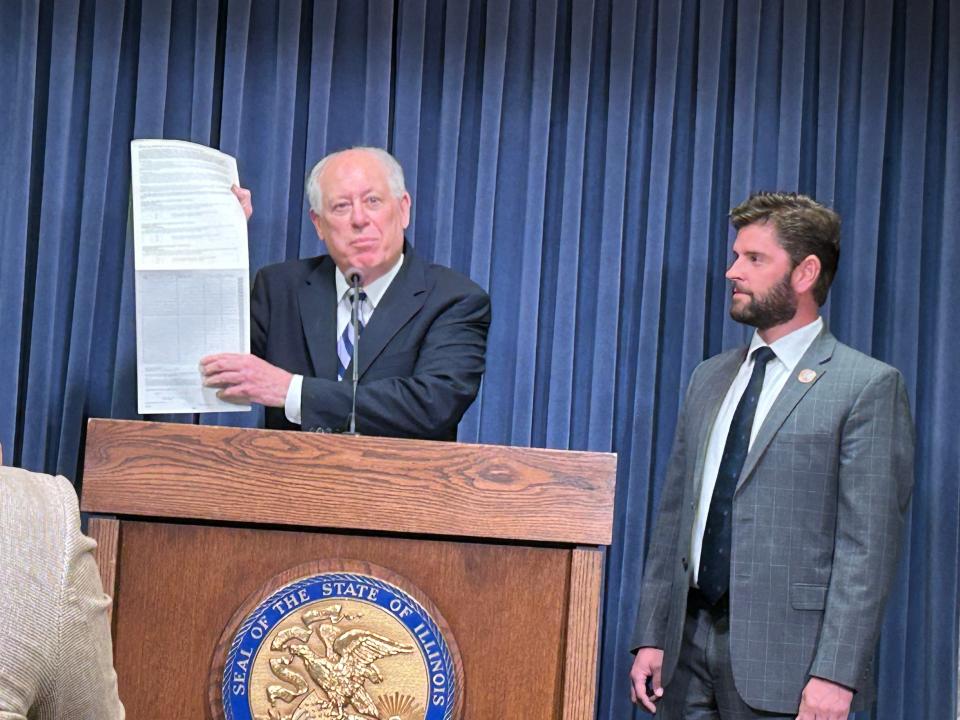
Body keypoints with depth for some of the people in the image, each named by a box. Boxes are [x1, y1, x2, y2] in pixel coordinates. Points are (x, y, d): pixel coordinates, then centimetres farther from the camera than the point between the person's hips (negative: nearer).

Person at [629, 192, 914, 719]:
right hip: (689, 644, 6)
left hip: (784, 657, -5)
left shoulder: (867, 387, -5)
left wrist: (836, 674, -17)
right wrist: (650, 636, 9)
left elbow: (868, 545, -11)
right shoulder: (709, 378, 15)